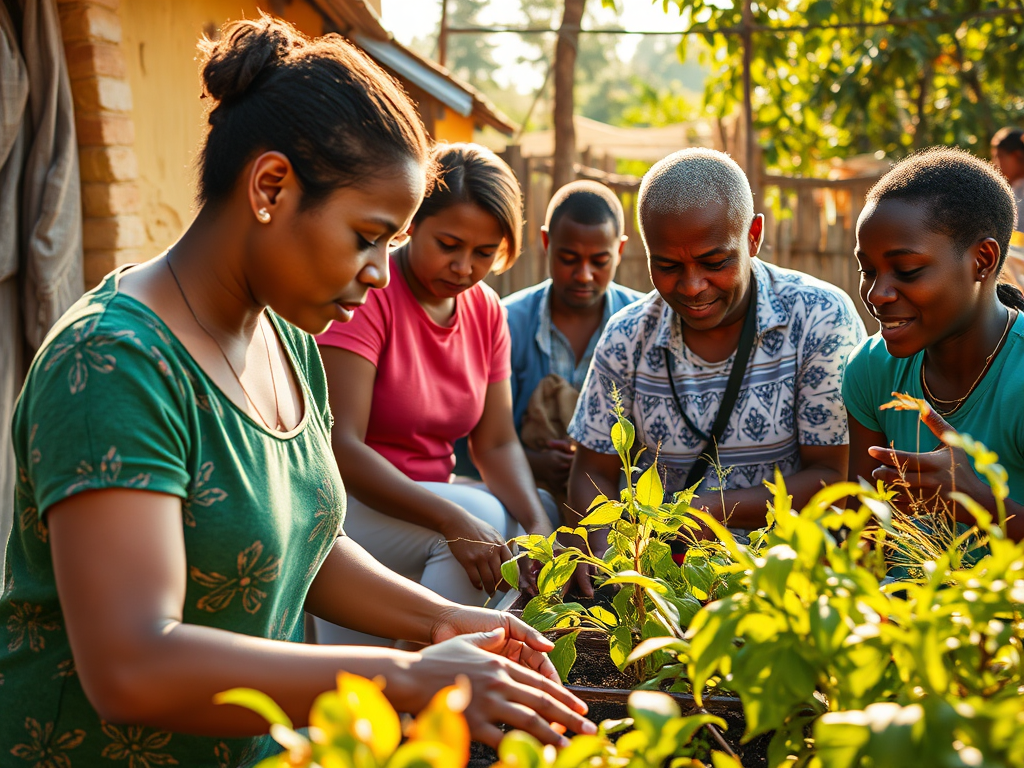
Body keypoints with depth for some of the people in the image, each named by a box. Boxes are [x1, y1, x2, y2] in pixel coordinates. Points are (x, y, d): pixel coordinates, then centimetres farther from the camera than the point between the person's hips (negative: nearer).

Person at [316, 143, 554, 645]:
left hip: (425, 499, 7)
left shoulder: (486, 311, 6)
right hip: (344, 504, -7)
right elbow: (339, 447, -24)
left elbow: (497, 443, 2)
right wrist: (452, 519, -34)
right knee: (480, 519, -28)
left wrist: (538, 525, -19)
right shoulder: (367, 293, -16)